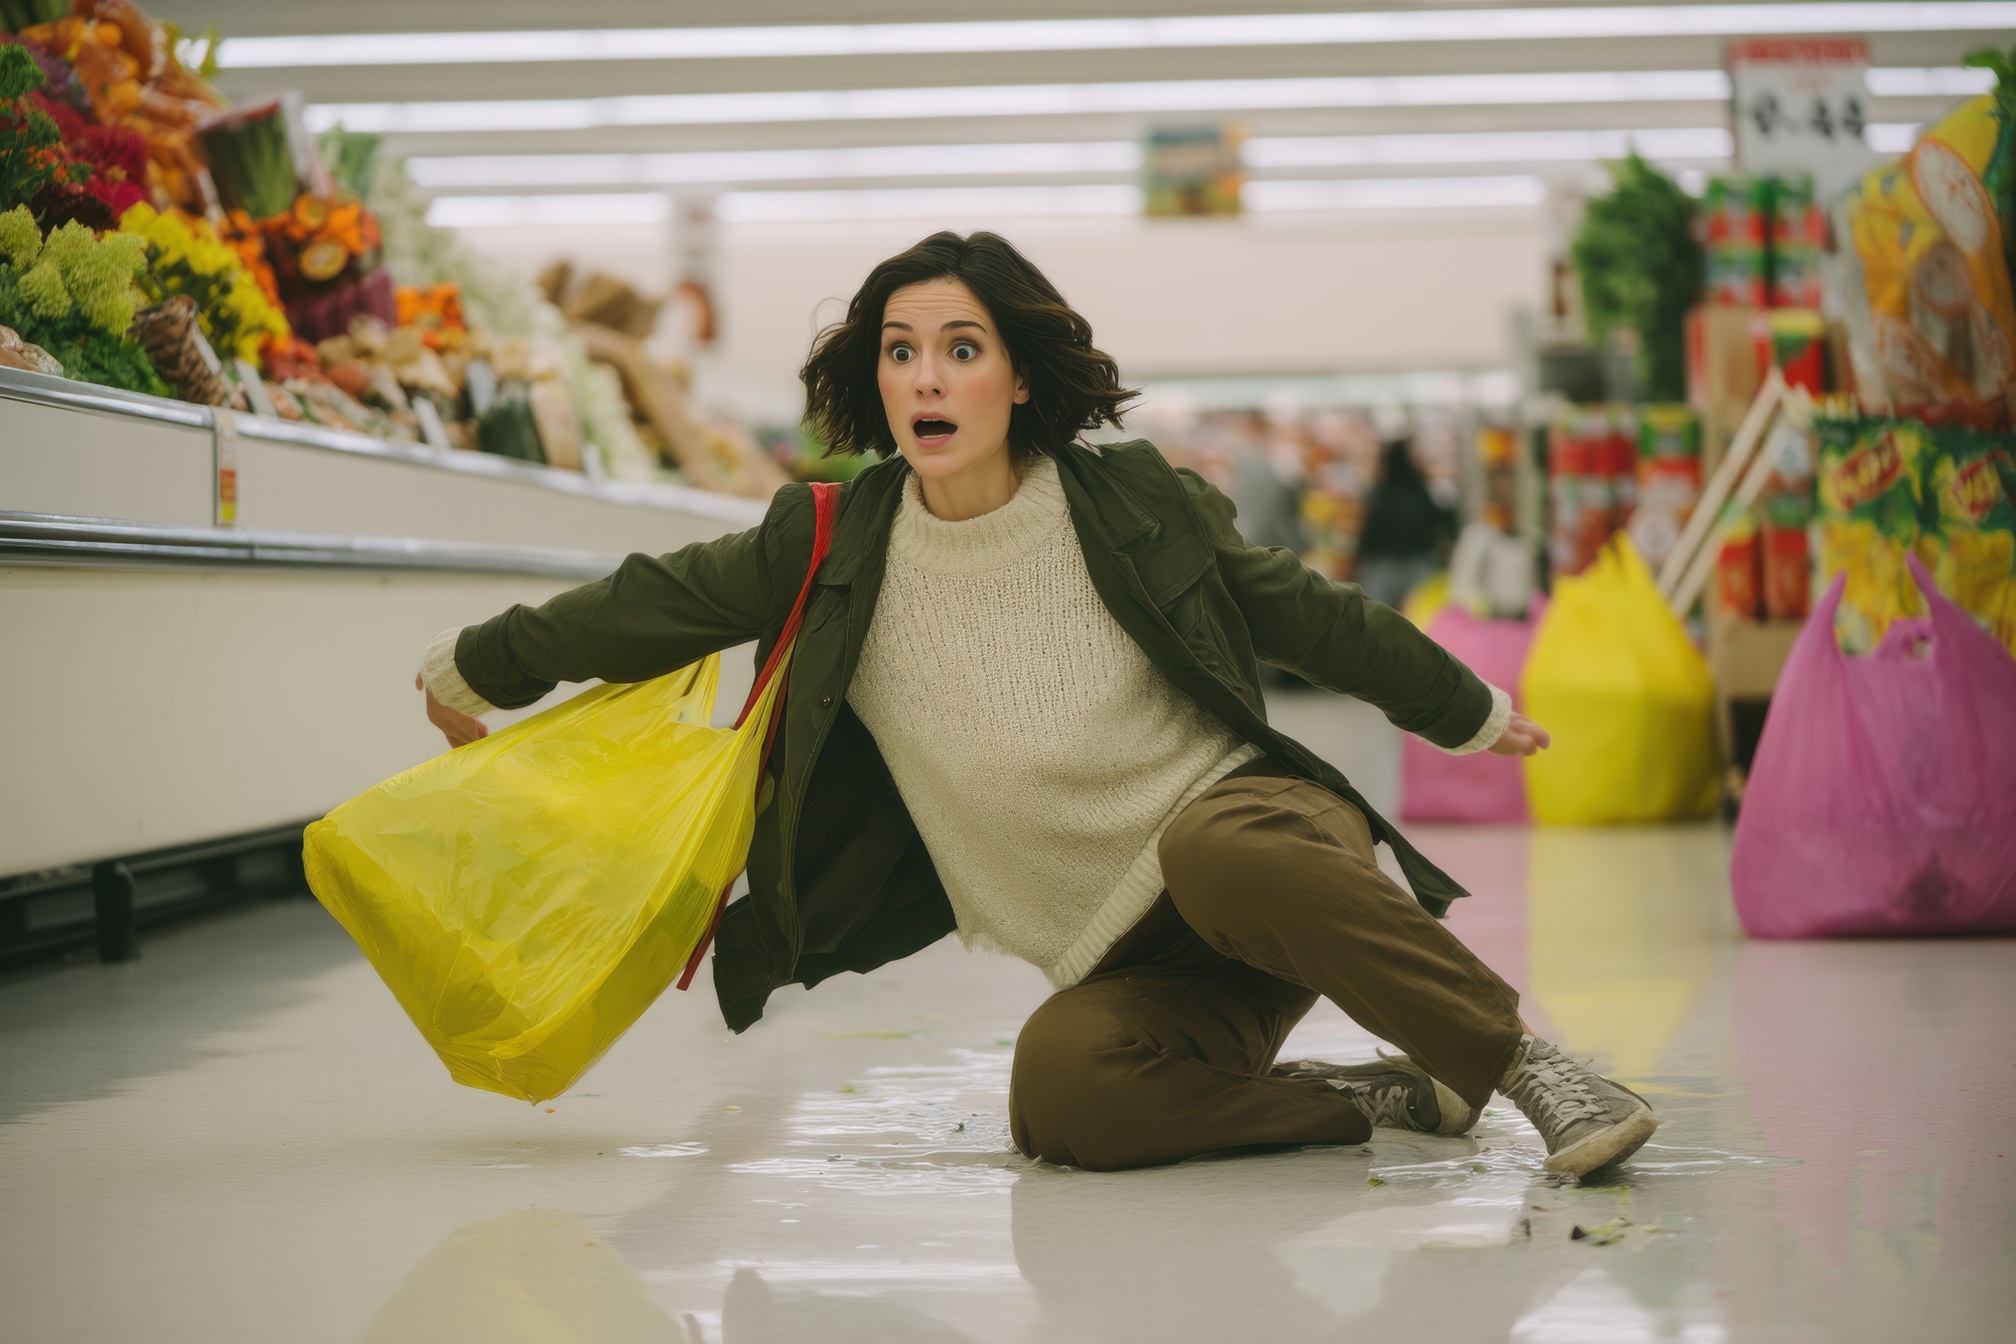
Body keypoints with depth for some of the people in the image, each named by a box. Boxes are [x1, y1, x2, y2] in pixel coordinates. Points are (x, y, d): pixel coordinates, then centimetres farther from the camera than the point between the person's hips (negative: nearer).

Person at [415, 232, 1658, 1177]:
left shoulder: (1131, 504, -6)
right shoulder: (835, 548, -3)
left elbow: (1309, 616, 8)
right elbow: (655, 603, 11)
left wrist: (1472, 711, 19)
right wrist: (474, 668, 21)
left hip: (1253, 817, -2)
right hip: (1126, 954, 2)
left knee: (1214, 853, -39)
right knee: (1062, 1093, -31)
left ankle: (1523, 1060, -25)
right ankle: (1381, 1098, -9)